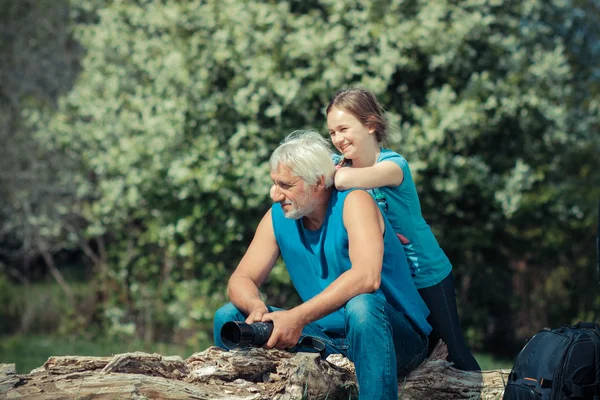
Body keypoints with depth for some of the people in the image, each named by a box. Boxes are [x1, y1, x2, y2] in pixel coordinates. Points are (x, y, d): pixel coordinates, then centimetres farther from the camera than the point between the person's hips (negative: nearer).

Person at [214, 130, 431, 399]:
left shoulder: (353, 202, -16)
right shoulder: (278, 217, 1)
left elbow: (367, 277, -32)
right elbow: (241, 279, 0)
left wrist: (298, 316, -38)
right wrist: (256, 307, -24)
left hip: (399, 339, -5)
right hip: (330, 340, 5)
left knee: (361, 306, -39)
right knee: (228, 317, -5)